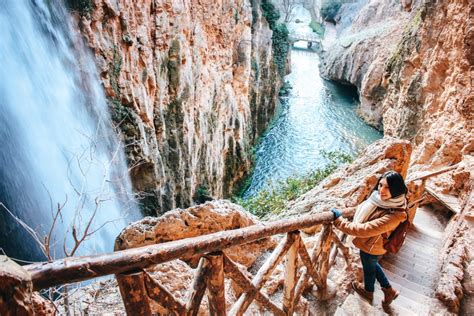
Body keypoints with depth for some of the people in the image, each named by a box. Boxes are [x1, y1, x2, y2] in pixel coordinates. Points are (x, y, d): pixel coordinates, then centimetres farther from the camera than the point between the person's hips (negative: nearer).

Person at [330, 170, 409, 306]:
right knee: (372, 265, 33)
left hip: (371, 248, -7)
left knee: (369, 269, 25)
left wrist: (339, 220, -35)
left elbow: (364, 230, -40)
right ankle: (389, 291, 55)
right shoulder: (380, 199, -18)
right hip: (369, 243, 7)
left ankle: (368, 293, 57)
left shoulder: (393, 216, -41)